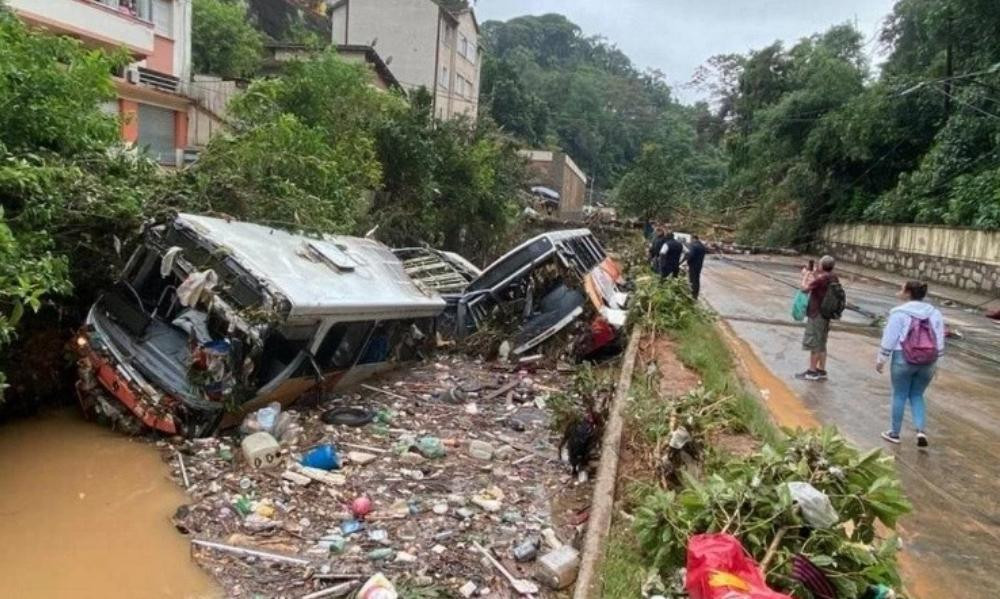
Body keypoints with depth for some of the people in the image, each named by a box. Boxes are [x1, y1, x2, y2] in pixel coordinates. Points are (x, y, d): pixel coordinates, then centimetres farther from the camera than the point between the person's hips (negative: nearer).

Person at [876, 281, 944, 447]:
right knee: (917, 396, 17)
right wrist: (934, 363, 16)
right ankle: (921, 430, 1)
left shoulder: (900, 312, -9)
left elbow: (889, 339, -9)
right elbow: (939, 342, 8)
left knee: (899, 396, 8)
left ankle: (894, 433, 17)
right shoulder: (935, 313, 6)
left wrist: (881, 359, -1)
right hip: (928, 362, 4)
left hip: (903, 359, -4)